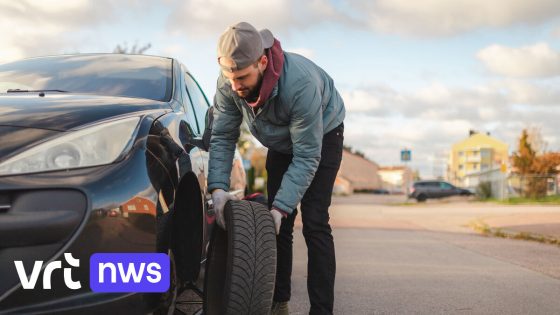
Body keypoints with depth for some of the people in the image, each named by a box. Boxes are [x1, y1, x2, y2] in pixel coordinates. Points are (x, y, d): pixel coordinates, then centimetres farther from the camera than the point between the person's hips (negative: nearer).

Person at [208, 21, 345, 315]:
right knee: (278, 224, 2)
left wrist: (281, 206, -39)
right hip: (281, 143, 5)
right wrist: (218, 188, -29)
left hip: (323, 136, -5)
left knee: (314, 223, -13)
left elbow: (307, 156, -36)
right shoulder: (228, 84, -25)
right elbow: (222, 137, -16)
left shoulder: (301, 82, -42)